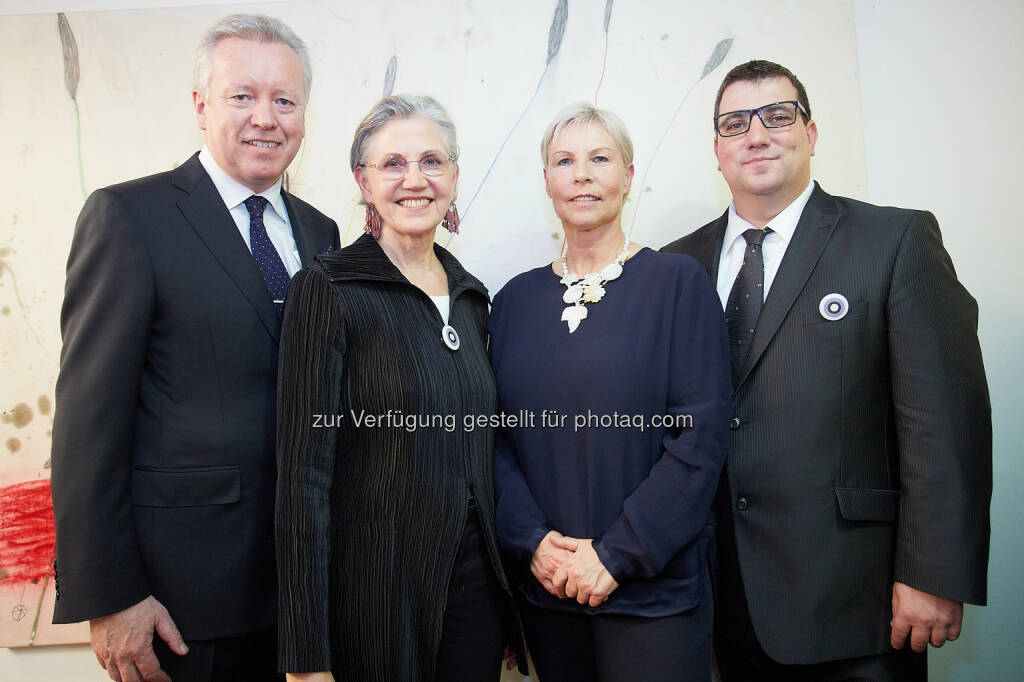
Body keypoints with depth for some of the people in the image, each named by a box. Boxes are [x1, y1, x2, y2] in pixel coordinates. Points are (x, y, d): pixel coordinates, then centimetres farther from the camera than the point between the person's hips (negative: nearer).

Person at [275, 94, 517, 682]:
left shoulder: (470, 295, 7)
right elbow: (304, 473, -14)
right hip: (374, 595, -5)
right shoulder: (328, 288, -12)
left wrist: (504, 607, 12)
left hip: (475, 586, 6)